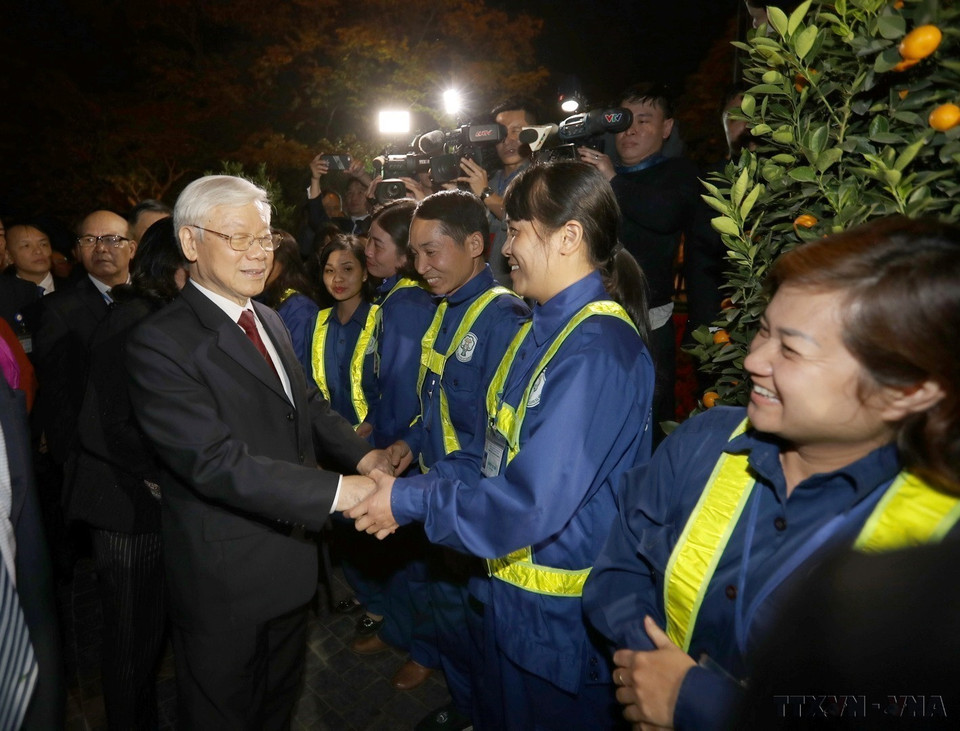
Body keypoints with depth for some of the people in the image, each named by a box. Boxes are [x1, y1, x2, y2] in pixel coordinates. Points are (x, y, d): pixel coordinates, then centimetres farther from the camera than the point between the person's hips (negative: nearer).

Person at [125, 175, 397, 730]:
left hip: (291, 559, 7)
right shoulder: (160, 343, -21)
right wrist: (337, 491, -32)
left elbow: (310, 405, 7)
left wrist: (362, 455, -12)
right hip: (225, 581, -7)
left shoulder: (270, 321, 6)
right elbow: (217, 461, -29)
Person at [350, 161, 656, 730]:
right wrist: (417, 485, -7)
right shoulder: (543, 329, 5)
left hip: (559, 615, -8)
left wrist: (409, 501, -19)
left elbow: (532, 503, -30)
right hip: (503, 587, 8)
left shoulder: (597, 350, -26)